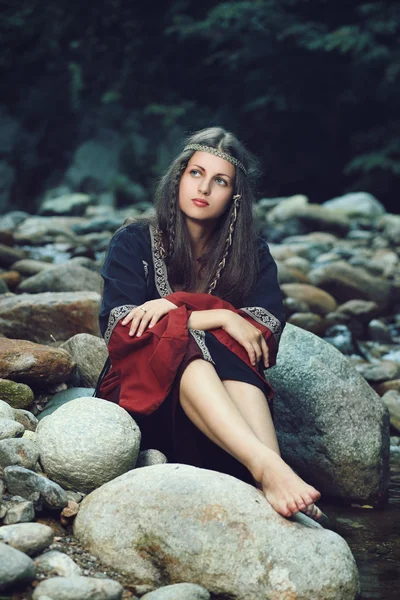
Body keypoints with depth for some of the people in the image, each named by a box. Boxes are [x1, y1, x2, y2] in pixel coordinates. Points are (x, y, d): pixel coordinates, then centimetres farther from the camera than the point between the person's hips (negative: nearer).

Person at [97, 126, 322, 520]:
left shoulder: (251, 252, 10)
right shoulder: (134, 242, 5)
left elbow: (271, 322, -8)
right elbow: (119, 326, -11)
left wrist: (177, 308, -18)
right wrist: (220, 317, -18)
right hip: (142, 394, -2)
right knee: (183, 343, -34)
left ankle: (272, 469, -57)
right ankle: (266, 467, -57)